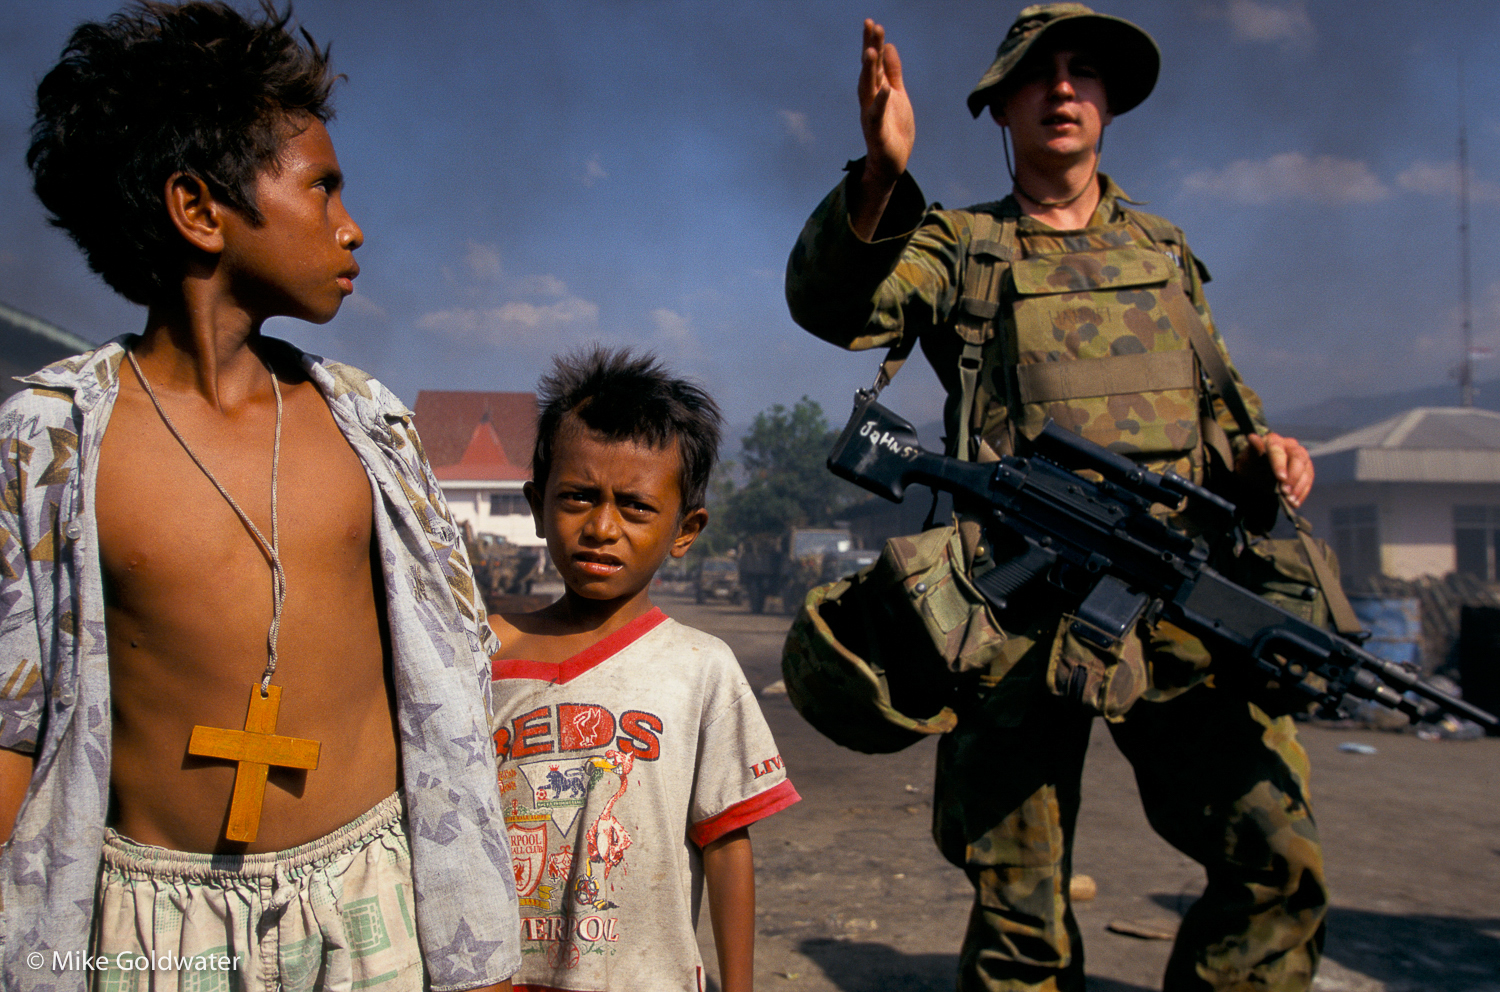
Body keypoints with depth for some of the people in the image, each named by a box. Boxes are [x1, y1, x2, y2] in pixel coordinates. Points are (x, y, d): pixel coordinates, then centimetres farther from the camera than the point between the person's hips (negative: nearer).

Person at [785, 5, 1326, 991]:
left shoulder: (1164, 247, 22)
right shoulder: (960, 248, 11)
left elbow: (1218, 405, 27)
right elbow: (832, 303, -8)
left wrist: (1258, 453, 3)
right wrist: (882, 175, -26)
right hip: (1024, 608, -2)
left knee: (1278, 858, -8)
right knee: (1020, 907, 3)